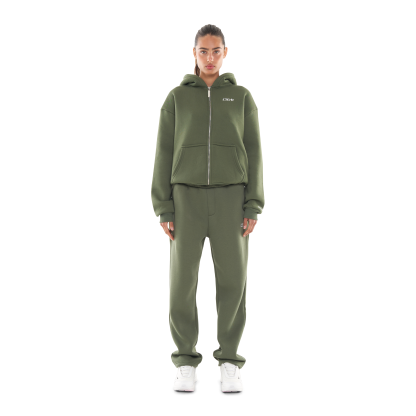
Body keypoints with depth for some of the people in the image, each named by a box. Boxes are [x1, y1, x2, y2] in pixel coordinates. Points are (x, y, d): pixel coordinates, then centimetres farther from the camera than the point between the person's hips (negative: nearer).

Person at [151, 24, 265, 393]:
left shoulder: (242, 98, 9)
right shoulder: (177, 99, 8)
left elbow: (252, 155, 5)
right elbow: (165, 156, 4)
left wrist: (253, 208, -5)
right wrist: (163, 209, -4)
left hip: (229, 197, 0)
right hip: (188, 197, 0)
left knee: (232, 279, -4)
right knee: (183, 280, -4)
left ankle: (229, 362, 9)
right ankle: (187, 362, 10)